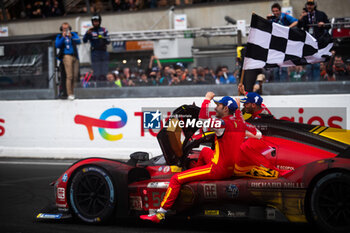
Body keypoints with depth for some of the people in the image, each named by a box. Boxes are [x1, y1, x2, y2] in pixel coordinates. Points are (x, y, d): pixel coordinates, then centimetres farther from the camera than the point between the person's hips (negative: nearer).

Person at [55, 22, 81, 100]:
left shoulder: (73, 34, 18)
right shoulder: (59, 36, 13)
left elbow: (78, 41, 2)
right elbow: (57, 45, -1)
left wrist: (71, 37, -12)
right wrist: (63, 37, -9)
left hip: (75, 56, 4)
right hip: (67, 56, -4)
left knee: (75, 76, -1)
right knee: (69, 75, -15)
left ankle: (72, 92, 10)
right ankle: (70, 94, -15)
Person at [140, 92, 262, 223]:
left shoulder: (224, 123, -19)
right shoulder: (240, 123, 3)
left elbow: (203, 118, -29)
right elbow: (258, 135, 17)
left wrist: (207, 98, -14)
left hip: (218, 170, -9)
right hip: (233, 169, 9)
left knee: (176, 179, -6)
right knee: (205, 151, 36)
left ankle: (160, 214, -7)